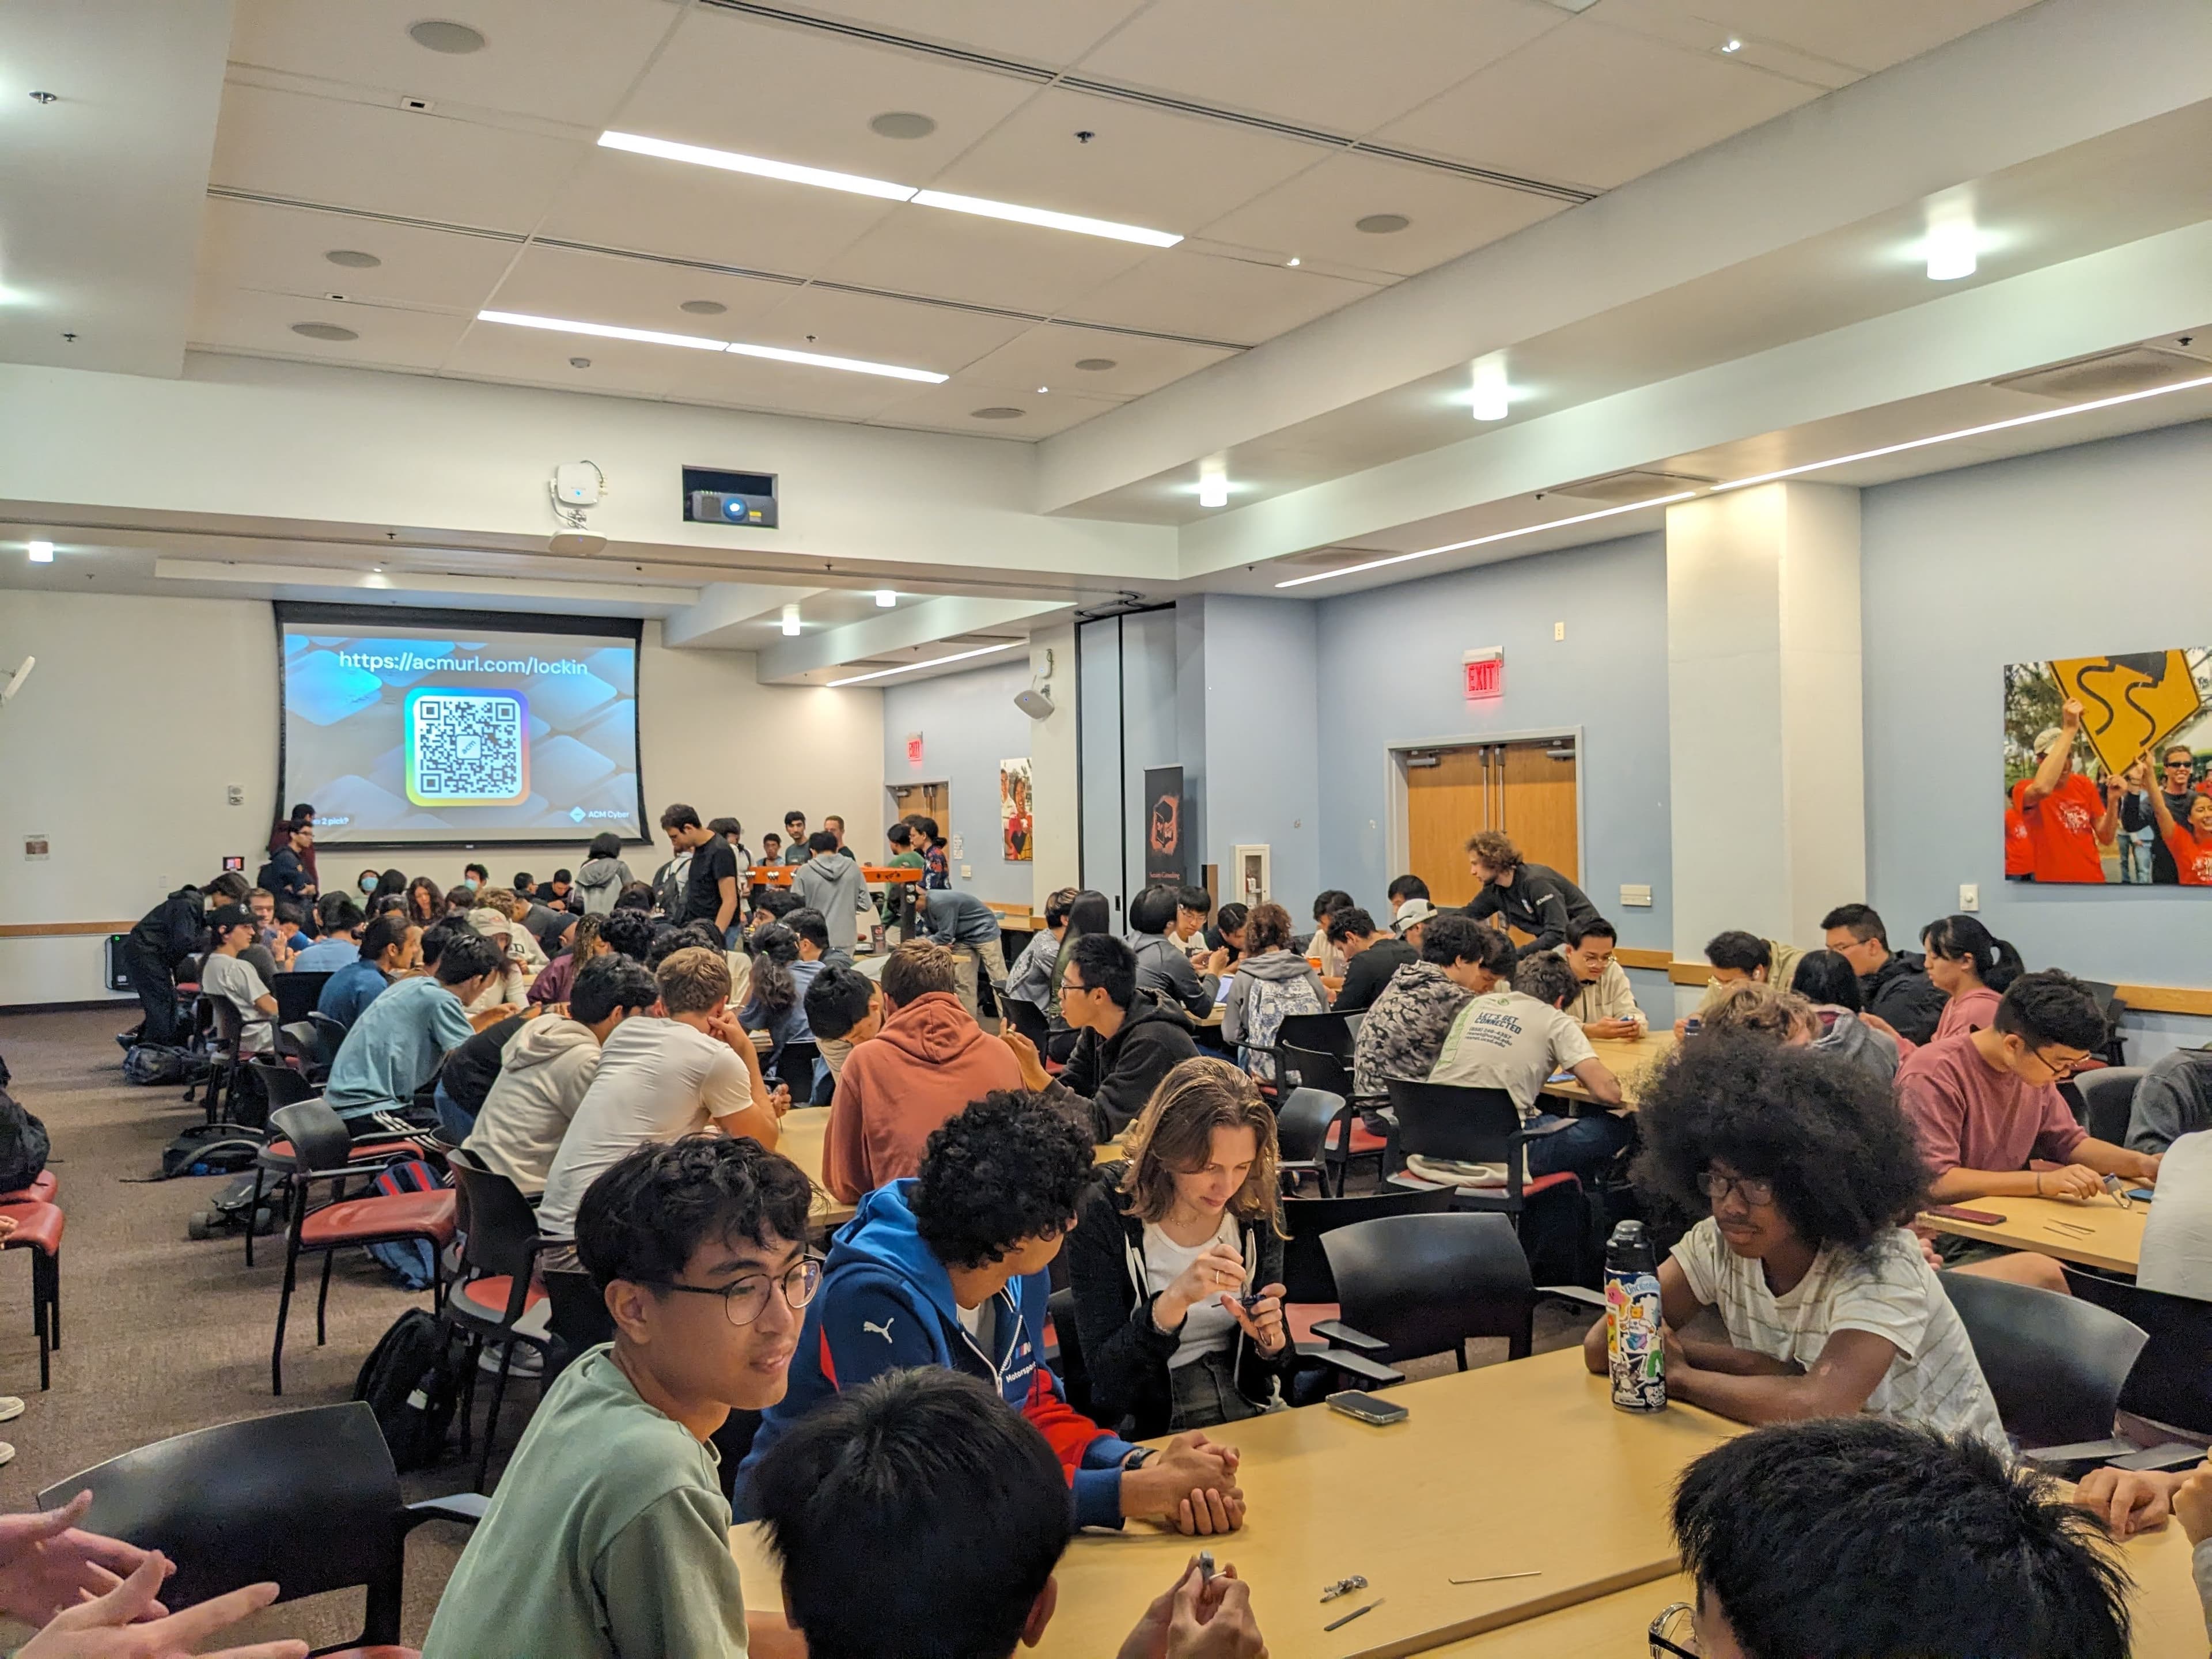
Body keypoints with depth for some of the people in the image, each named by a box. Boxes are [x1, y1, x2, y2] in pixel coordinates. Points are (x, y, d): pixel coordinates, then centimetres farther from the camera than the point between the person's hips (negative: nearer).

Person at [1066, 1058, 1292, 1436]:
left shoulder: (1256, 1211, 0)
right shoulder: (1104, 1213, -12)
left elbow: (1268, 1374, 9)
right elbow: (1105, 1372, -15)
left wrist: (1269, 1342, -14)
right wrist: (1175, 1300, -29)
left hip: (1248, 1410, 4)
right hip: (1148, 1430, -3)